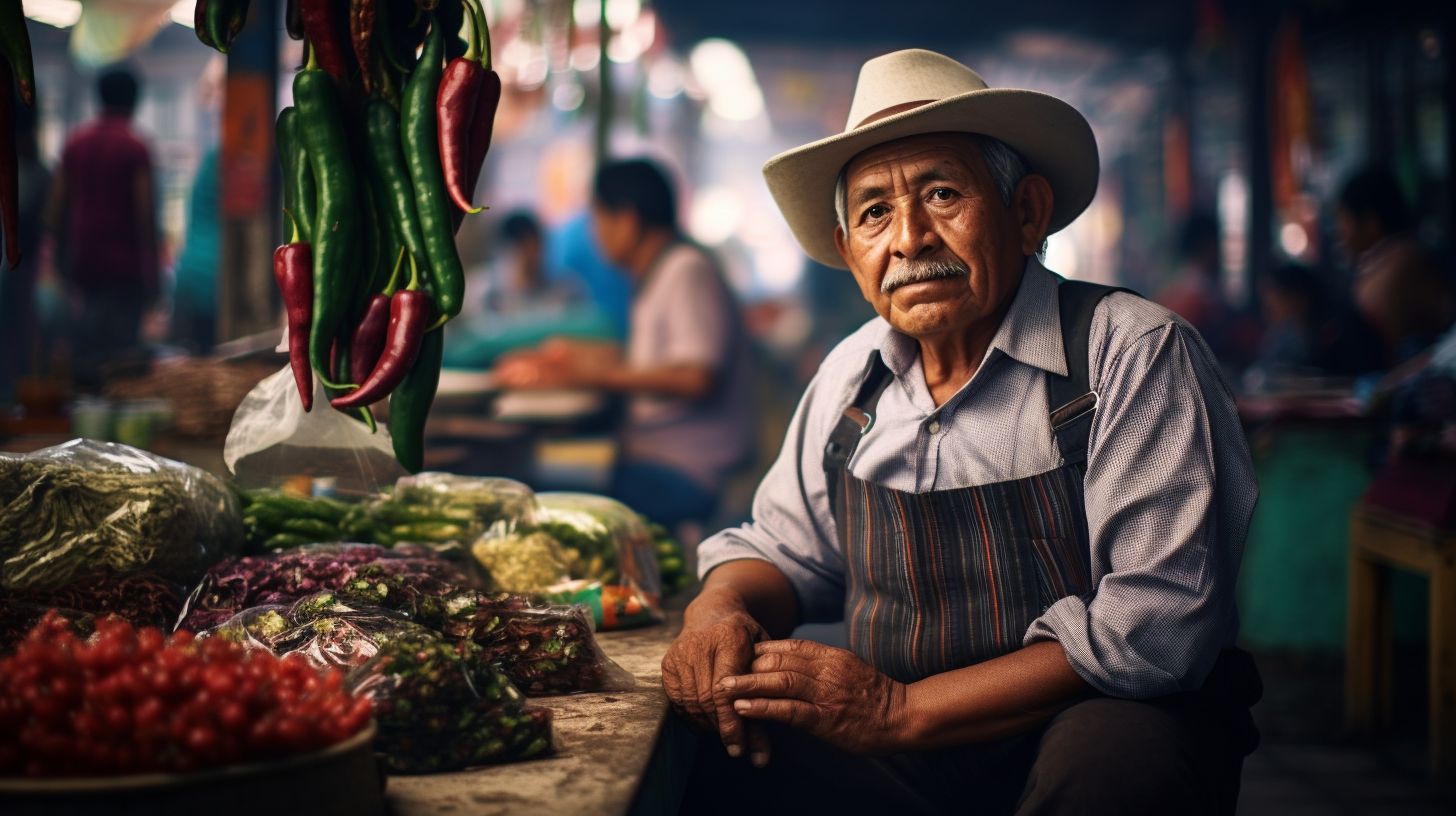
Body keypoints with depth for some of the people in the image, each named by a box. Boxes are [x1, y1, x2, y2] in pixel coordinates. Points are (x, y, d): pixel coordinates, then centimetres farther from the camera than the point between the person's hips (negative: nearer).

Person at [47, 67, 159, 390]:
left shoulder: (75, 143, 8)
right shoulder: (135, 148, -8)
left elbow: (58, 206, 9)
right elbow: (145, 210, -12)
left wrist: (63, 255, 16)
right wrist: (151, 264, -7)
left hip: (84, 257, 5)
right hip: (124, 259, -5)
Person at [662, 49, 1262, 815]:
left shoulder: (1135, 355, -11)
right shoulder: (851, 374, 8)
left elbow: (1160, 622, -19)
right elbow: (784, 547, 19)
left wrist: (906, 710, -23)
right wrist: (720, 607, -7)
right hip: (892, 754, 4)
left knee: (1119, 751, -36)